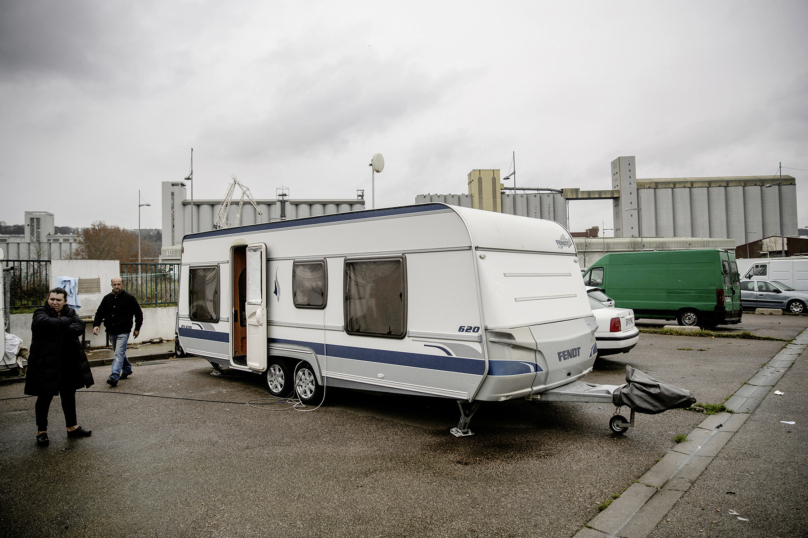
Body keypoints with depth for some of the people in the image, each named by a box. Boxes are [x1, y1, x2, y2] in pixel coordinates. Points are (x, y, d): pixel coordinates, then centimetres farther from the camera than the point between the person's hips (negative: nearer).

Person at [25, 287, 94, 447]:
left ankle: (72, 427, 27)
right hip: (45, 363, -4)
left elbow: (80, 326, -10)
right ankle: (41, 431, 19)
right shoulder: (40, 313, -6)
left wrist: (63, 330, -24)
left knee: (69, 394, 14)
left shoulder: (70, 313, 6)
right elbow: (47, 323, -28)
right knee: (45, 396, 3)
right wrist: (67, 321, -15)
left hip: (68, 363, 5)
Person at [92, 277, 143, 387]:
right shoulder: (107, 298, 7)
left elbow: (139, 313, 3)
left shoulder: (129, 298, -5)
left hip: (123, 332, -6)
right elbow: (100, 313, 11)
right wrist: (96, 324, -6)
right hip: (111, 332, 6)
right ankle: (127, 370, 37)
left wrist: (137, 328, 2)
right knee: (120, 353, 19)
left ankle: (114, 377, -24)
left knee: (119, 354, -15)